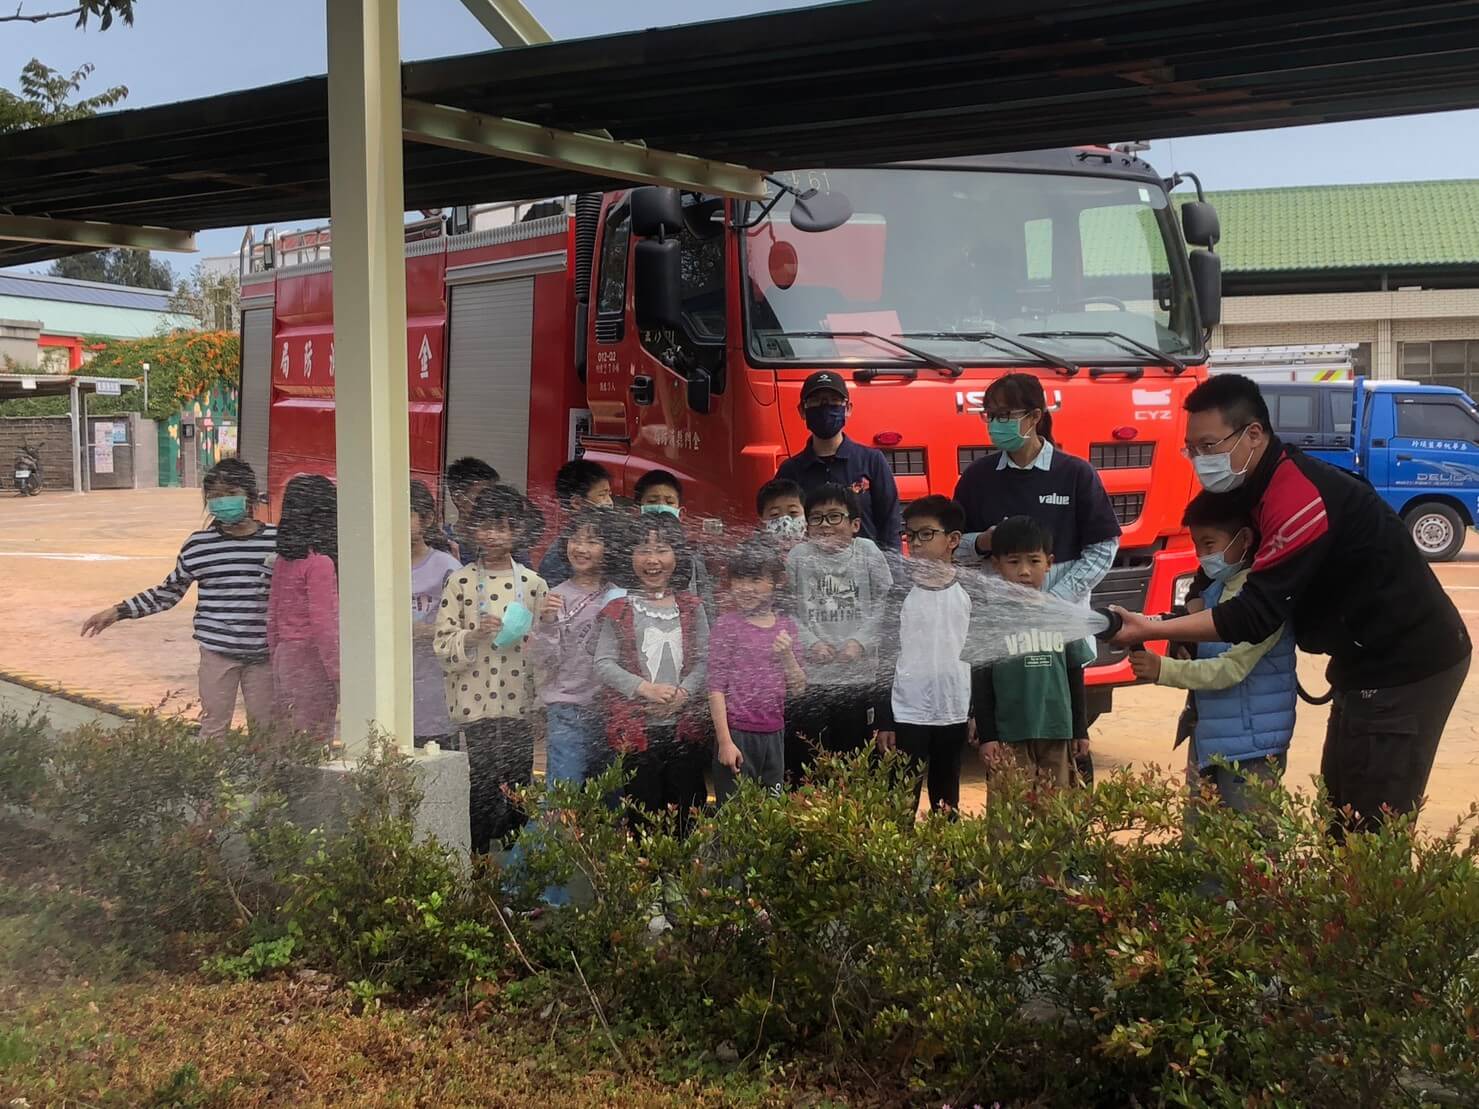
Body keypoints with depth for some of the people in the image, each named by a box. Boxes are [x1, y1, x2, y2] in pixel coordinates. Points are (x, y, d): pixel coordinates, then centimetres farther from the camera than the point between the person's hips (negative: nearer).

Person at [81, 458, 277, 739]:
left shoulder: (275, 540, -2)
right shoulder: (199, 544, 0)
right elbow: (169, 592, 9)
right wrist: (118, 611, 5)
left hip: (263, 652, 0)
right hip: (217, 651, 0)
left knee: (263, 727, 9)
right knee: (214, 726, 4)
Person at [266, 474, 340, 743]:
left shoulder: (282, 560, 7)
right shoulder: (320, 562, -15)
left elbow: (272, 617, 13)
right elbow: (322, 623, -17)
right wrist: (337, 672, -13)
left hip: (284, 656, 8)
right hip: (312, 660, -8)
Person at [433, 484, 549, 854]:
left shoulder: (533, 583, 6)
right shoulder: (460, 582, 0)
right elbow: (442, 644, -2)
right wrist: (475, 635, -18)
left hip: (519, 705, 2)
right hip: (475, 704, -2)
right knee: (479, 794, -3)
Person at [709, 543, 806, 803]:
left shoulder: (786, 626, 8)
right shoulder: (727, 625, -4)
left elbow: (798, 689, 9)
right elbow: (716, 687, -8)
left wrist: (787, 655, -9)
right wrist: (725, 741, -14)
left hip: (774, 735, 5)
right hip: (737, 733, -5)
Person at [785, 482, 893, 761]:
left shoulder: (868, 553, 1)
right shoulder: (798, 558, 0)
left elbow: (885, 603, -3)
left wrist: (860, 641, -12)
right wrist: (811, 643, -13)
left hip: (858, 672, 0)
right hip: (810, 673, 0)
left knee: (855, 745, 10)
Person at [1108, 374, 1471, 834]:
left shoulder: (1299, 498, -26)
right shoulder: (1268, 483, 6)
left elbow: (1256, 615, -27)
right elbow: (1267, 593, 14)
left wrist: (1151, 629, -25)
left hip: (1407, 663, -10)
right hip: (1374, 658, 10)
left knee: (1369, 828, -8)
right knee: (1338, 810, 14)